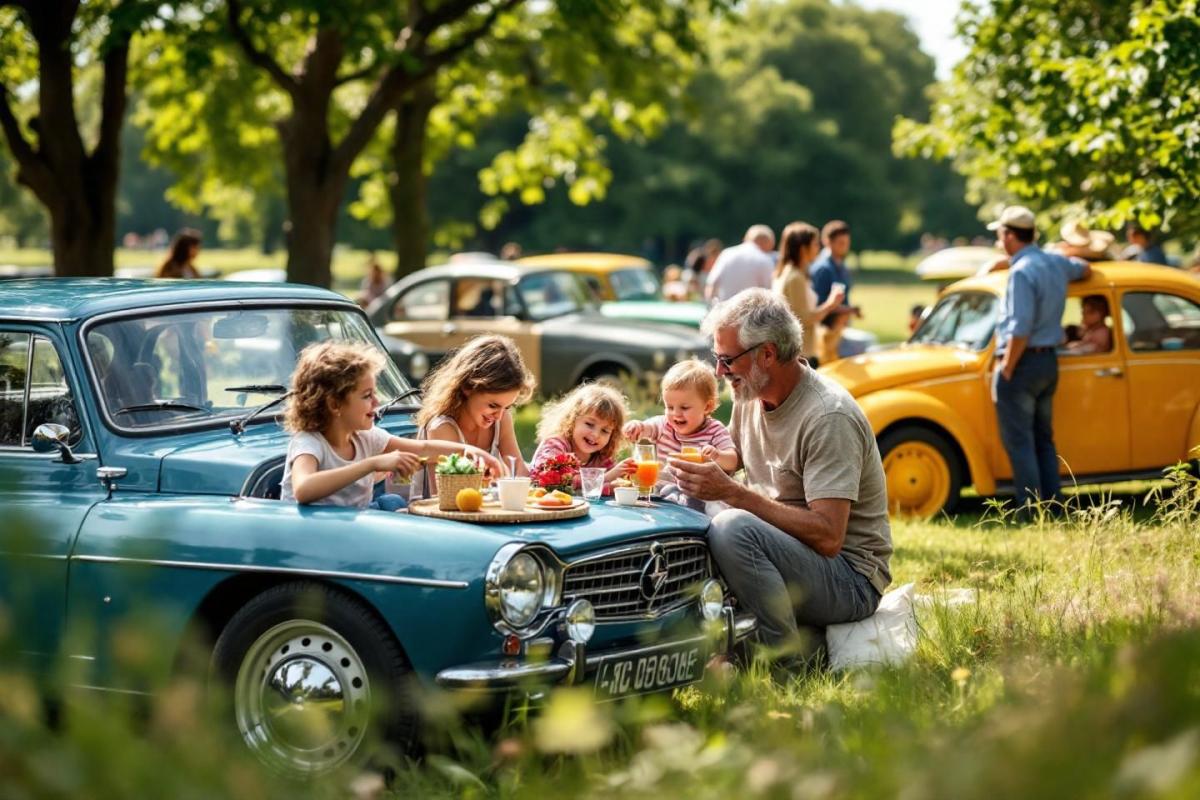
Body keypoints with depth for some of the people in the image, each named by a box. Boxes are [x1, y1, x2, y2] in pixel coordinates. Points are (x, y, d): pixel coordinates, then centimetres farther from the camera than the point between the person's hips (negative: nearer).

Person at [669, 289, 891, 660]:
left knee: (733, 528, -32)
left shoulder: (829, 417, -21)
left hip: (851, 582, -9)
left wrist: (733, 492, -28)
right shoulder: (751, 395, 5)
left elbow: (828, 536, -28)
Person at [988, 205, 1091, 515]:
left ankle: (1029, 511, -4)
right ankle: (1054, 504, 16)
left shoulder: (1022, 272, -18)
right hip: (1049, 361, 9)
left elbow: (1020, 330, -24)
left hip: (1021, 362, -9)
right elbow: (1084, 269, 33)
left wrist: (1006, 371, -17)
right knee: (1043, 441, 15)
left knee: (1019, 443, -3)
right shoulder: (1055, 263, 8)